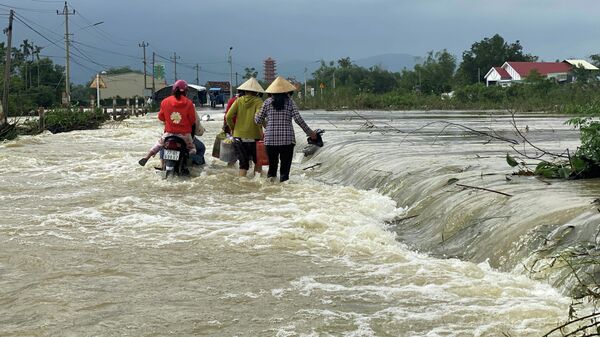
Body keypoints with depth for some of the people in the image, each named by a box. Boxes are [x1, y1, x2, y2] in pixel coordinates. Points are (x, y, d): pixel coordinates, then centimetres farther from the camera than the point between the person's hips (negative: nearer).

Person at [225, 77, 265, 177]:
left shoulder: (238, 101, 2)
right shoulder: (258, 101, -6)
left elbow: (228, 116, -4)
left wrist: (232, 128, 10)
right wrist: (260, 130, -10)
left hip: (238, 136, 2)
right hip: (253, 137, -2)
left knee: (243, 163, 9)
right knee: (257, 161, 18)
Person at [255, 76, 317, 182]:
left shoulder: (268, 102, 5)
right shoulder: (289, 101, 2)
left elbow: (258, 120, 8)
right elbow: (298, 119, -5)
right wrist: (310, 132, 3)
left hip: (270, 140, 1)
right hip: (287, 139, -1)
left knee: (272, 165, 11)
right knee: (285, 167, 2)